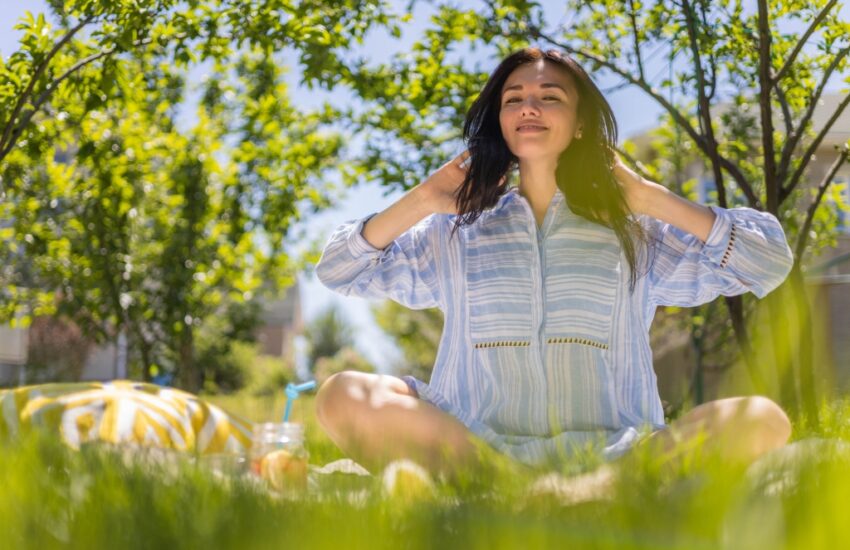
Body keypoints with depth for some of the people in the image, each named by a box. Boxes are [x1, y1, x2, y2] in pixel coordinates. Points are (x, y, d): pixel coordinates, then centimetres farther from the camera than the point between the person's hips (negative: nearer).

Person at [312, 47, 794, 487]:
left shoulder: (633, 230, 13)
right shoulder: (455, 232, 17)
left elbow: (770, 262, 6)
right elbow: (337, 271, 16)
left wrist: (650, 197, 3)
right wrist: (423, 200, 7)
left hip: (612, 456, 0)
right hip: (471, 449, 1)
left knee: (762, 421, -26)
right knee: (342, 397, -24)